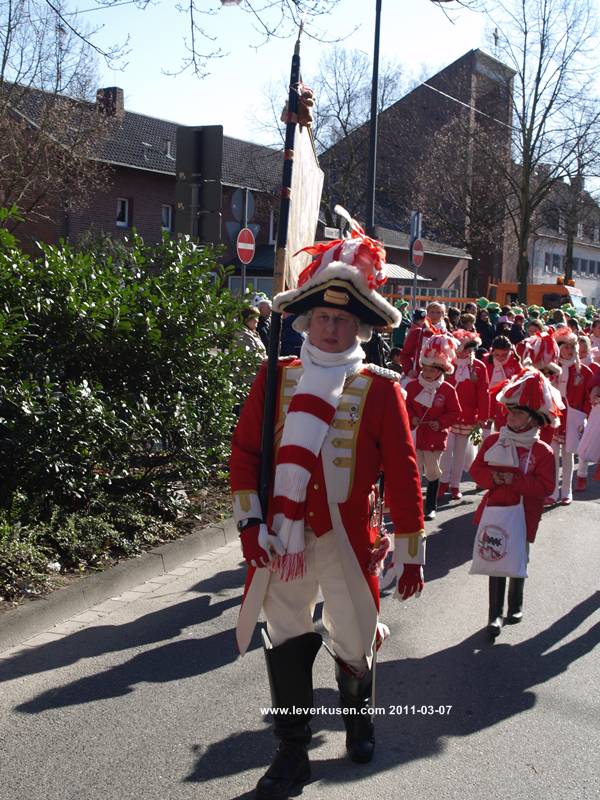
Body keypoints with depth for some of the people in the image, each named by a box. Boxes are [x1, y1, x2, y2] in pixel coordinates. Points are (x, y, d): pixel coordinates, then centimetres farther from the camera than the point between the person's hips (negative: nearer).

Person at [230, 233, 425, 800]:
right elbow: (244, 450, 2)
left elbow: (402, 473, -3)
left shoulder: (380, 388, -4)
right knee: (286, 643, 8)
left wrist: (410, 554, -3)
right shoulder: (275, 378, 1)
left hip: (347, 540, -1)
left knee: (355, 641, 12)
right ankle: (292, 753, 24)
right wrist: (249, 523, -6)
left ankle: (356, 710, 45)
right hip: (280, 537, 1)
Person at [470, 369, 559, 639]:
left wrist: (515, 480, -22)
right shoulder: (493, 441, 3)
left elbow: (544, 485, -13)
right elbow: (476, 469, 5)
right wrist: (492, 478, -15)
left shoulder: (542, 451, -7)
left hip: (522, 517, -2)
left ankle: (515, 607, 33)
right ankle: (495, 615, 9)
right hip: (494, 511, 2)